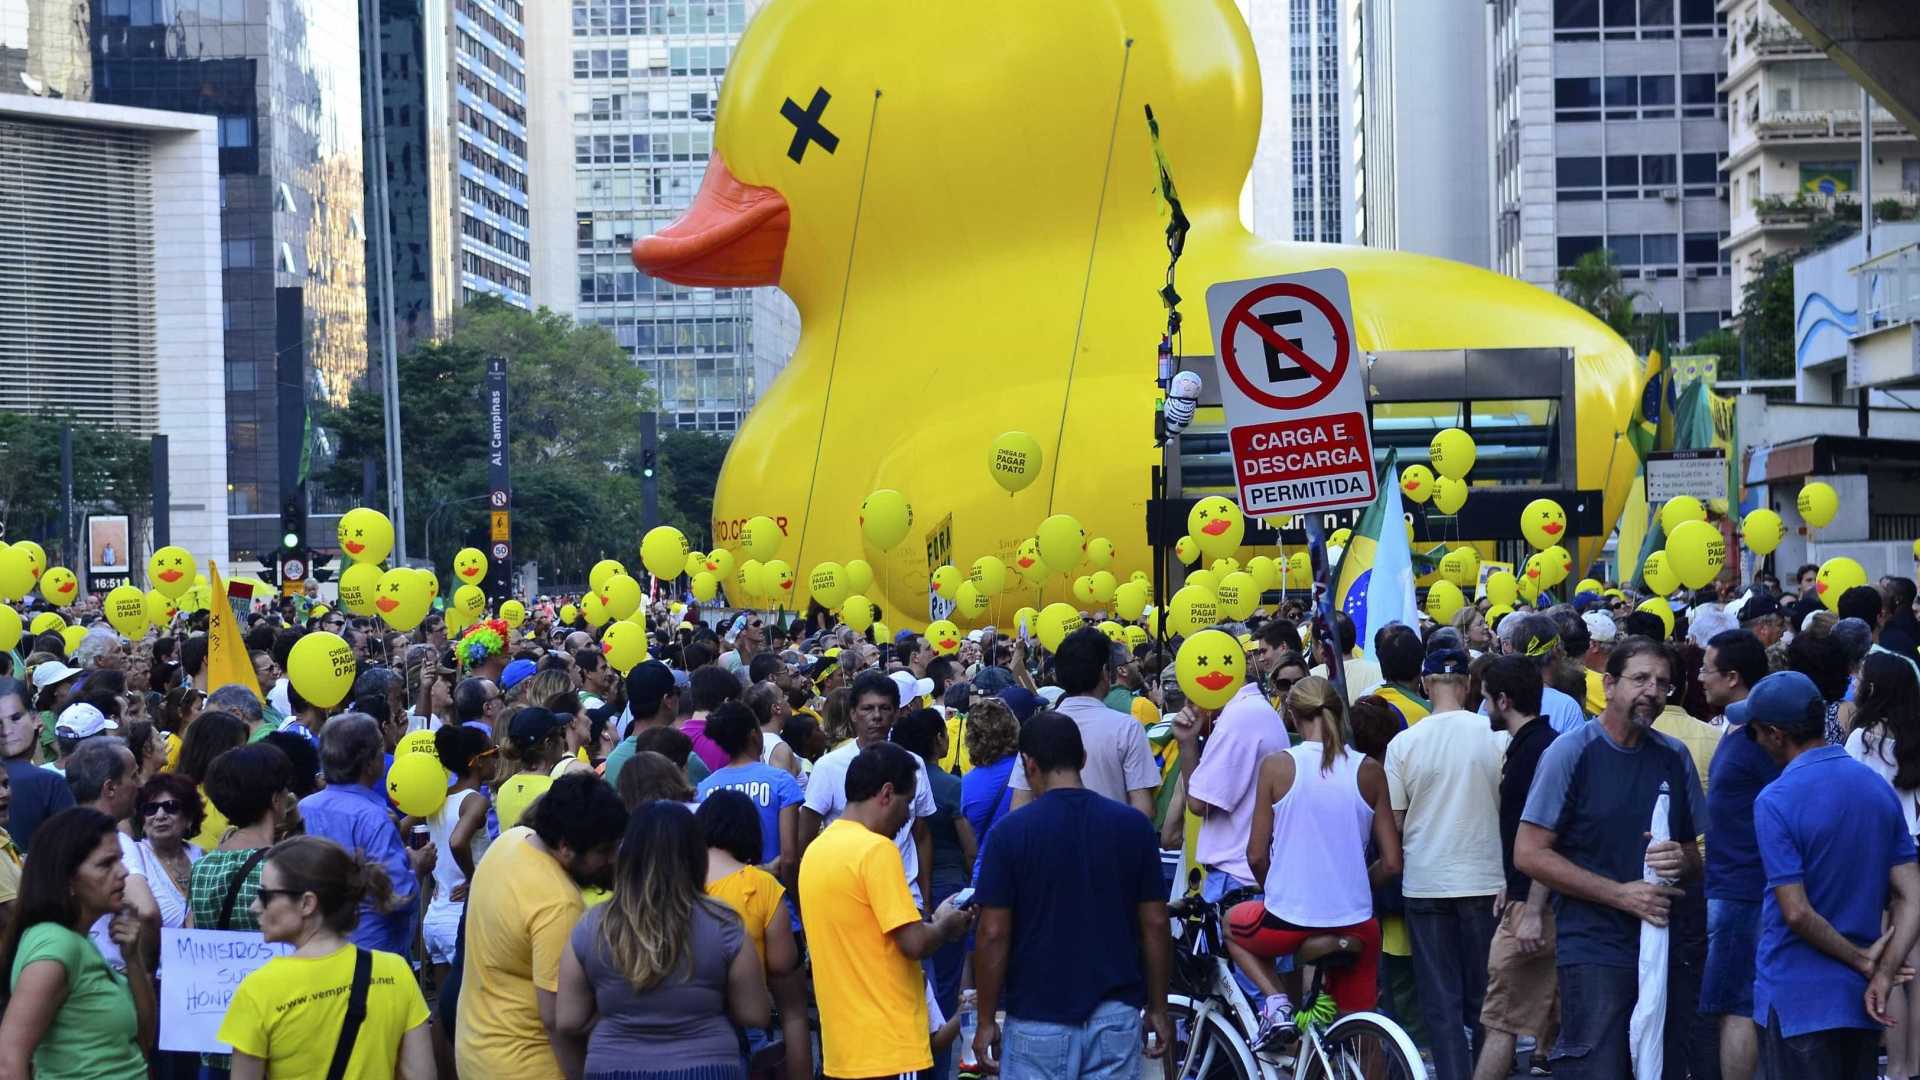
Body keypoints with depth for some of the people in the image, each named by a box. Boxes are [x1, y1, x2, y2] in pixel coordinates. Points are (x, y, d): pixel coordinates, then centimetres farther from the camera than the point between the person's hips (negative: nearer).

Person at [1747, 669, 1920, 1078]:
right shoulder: (1878, 788, 5)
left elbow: (1797, 913, -20)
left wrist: (1862, 961, -8)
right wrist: (1884, 974, -7)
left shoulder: (1775, 801, -16)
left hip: (1797, 1001, -6)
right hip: (1860, 999, 6)